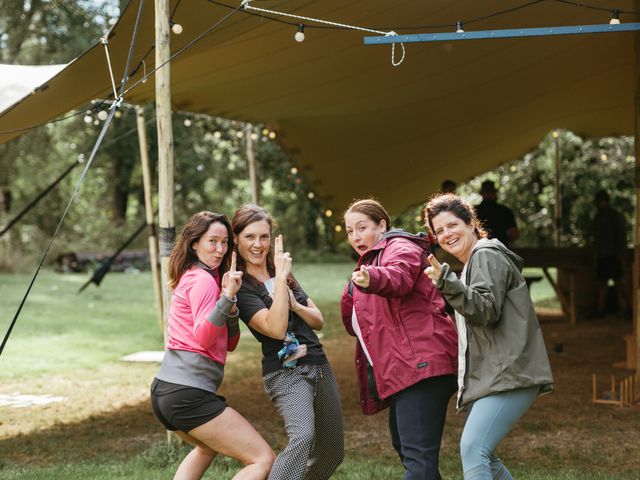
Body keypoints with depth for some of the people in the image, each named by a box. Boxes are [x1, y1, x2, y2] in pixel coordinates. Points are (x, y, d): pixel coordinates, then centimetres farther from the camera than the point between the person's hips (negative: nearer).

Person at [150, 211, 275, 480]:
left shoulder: (191, 278, 20)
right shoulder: (203, 280, -8)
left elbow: (229, 343, 16)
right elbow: (204, 338, -23)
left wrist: (230, 306, 0)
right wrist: (227, 297, -30)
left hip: (164, 389, 10)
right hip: (189, 394, -10)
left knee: (208, 448, 37)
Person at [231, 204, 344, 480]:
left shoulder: (282, 271, 13)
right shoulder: (240, 286, -8)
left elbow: (318, 321, 12)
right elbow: (276, 328, -22)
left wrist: (295, 305, -8)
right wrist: (281, 277, -18)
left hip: (319, 365, 8)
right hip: (286, 374, -7)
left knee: (332, 453, 12)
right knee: (303, 438, -32)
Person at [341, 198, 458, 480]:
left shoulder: (400, 248, -1)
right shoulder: (370, 261, 28)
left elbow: (399, 277, -28)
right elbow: (355, 325, 22)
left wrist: (372, 279, -49)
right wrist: (353, 291, 3)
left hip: (420, 364, -11)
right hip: (398, 371, 11)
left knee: (417, 454, -18)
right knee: (403, 446, 21)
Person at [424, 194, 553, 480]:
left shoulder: (487, 256, -6)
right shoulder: (474, 263, 25)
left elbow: (486, 310, -21)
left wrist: (445, 282, -31)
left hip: (508, 376, -11)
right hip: (489, 378, 11)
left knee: (473, 450, -23)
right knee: (483, 457, 16)